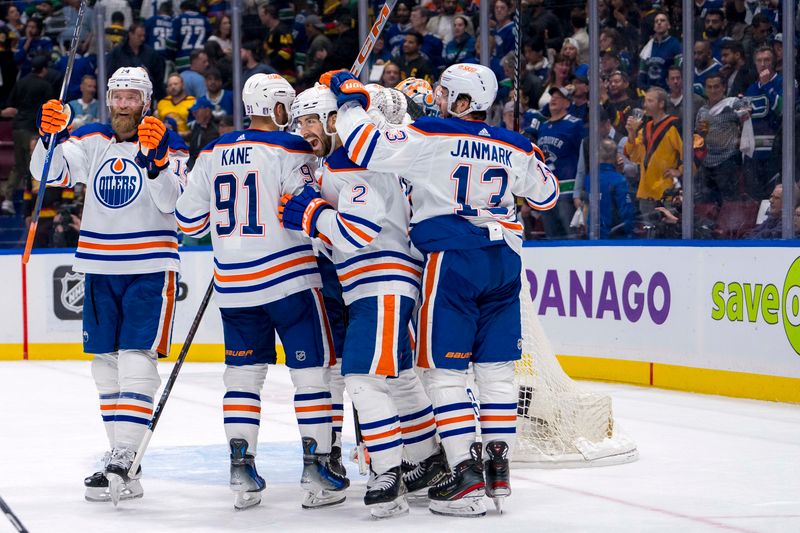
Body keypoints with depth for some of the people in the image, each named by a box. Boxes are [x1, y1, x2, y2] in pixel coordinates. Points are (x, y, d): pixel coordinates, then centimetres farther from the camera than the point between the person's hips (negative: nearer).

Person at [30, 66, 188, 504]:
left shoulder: (168, 144, -5)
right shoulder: (90, 140, 7)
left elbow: (173, 201, -18)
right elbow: (50, 172, -7)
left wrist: (154, 157, -33)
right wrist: (50, 135, -25)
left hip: (150, 268, -5)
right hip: (101, 267, 5)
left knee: (136, 358, -14)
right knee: (105, 361, 8)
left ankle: (121, 463, -20)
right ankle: (122, 453, 18)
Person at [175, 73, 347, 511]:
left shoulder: (212, 154, 8)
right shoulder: (290, 149, -10)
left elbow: (189, 220, 13)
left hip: (233, 284, 5)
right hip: (288, 278, -5)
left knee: (243, 372, 12)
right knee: (312, 370, 4)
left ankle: (241, 470, 8)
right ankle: (317, 469, 2)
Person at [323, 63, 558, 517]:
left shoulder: (429, 138, -9)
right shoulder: (514, 148, 8)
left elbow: (365, 148, -13)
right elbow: (545, 195, 24)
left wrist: (351, 100, 2)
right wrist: (535, 160, 43)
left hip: (452, 261, -5)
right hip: (505, 260, 5)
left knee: (445, 372, 0)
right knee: (497, 371, 12)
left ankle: (466, 475, -5)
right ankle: (498, 467, 13)